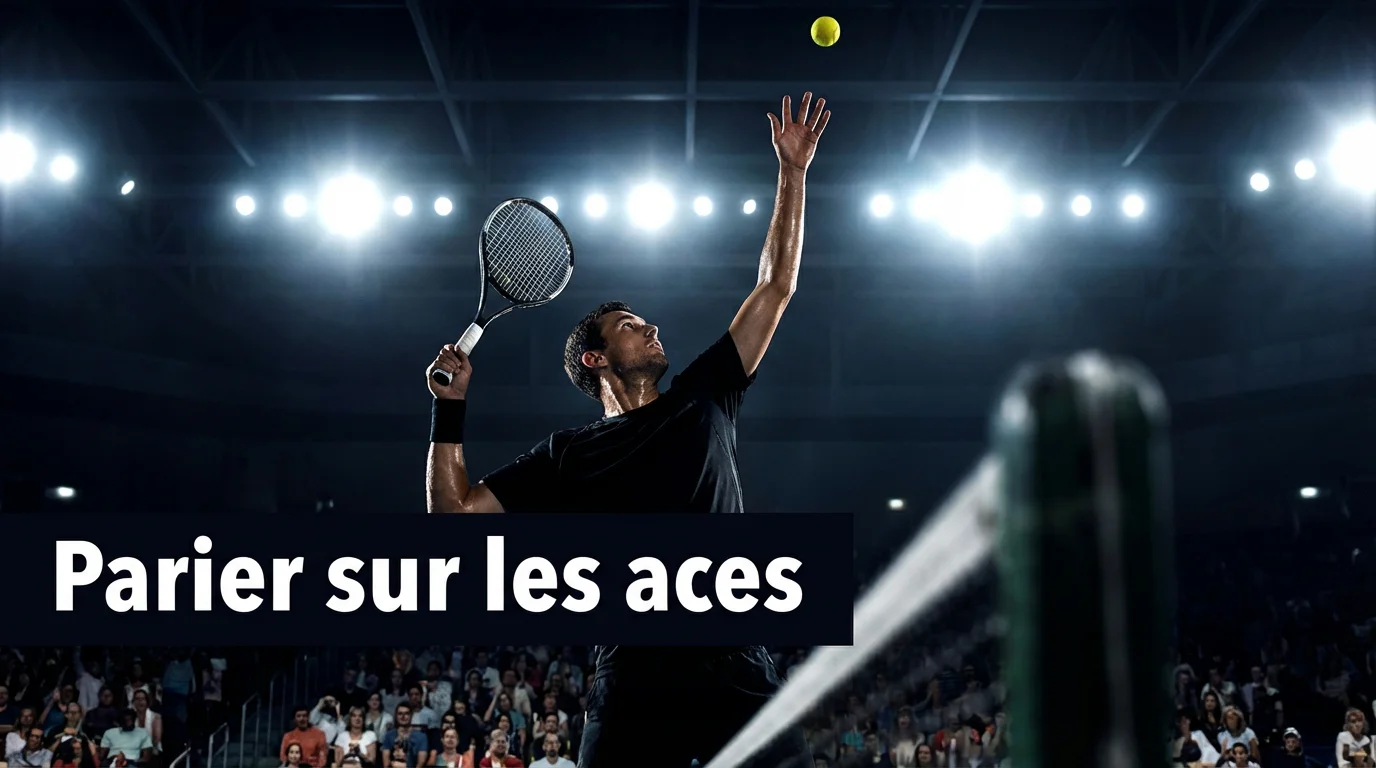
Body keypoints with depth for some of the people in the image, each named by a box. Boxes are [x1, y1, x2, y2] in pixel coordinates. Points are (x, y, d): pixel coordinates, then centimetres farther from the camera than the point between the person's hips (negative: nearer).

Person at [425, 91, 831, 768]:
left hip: (734, 670, 1)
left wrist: (792, 172, 18)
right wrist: (450, 409, 7)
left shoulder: (701, 401, 20)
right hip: (632, 681, -1)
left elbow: (775, 288, 20)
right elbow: (454, 511, 15)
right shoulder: (567, 454, 16)